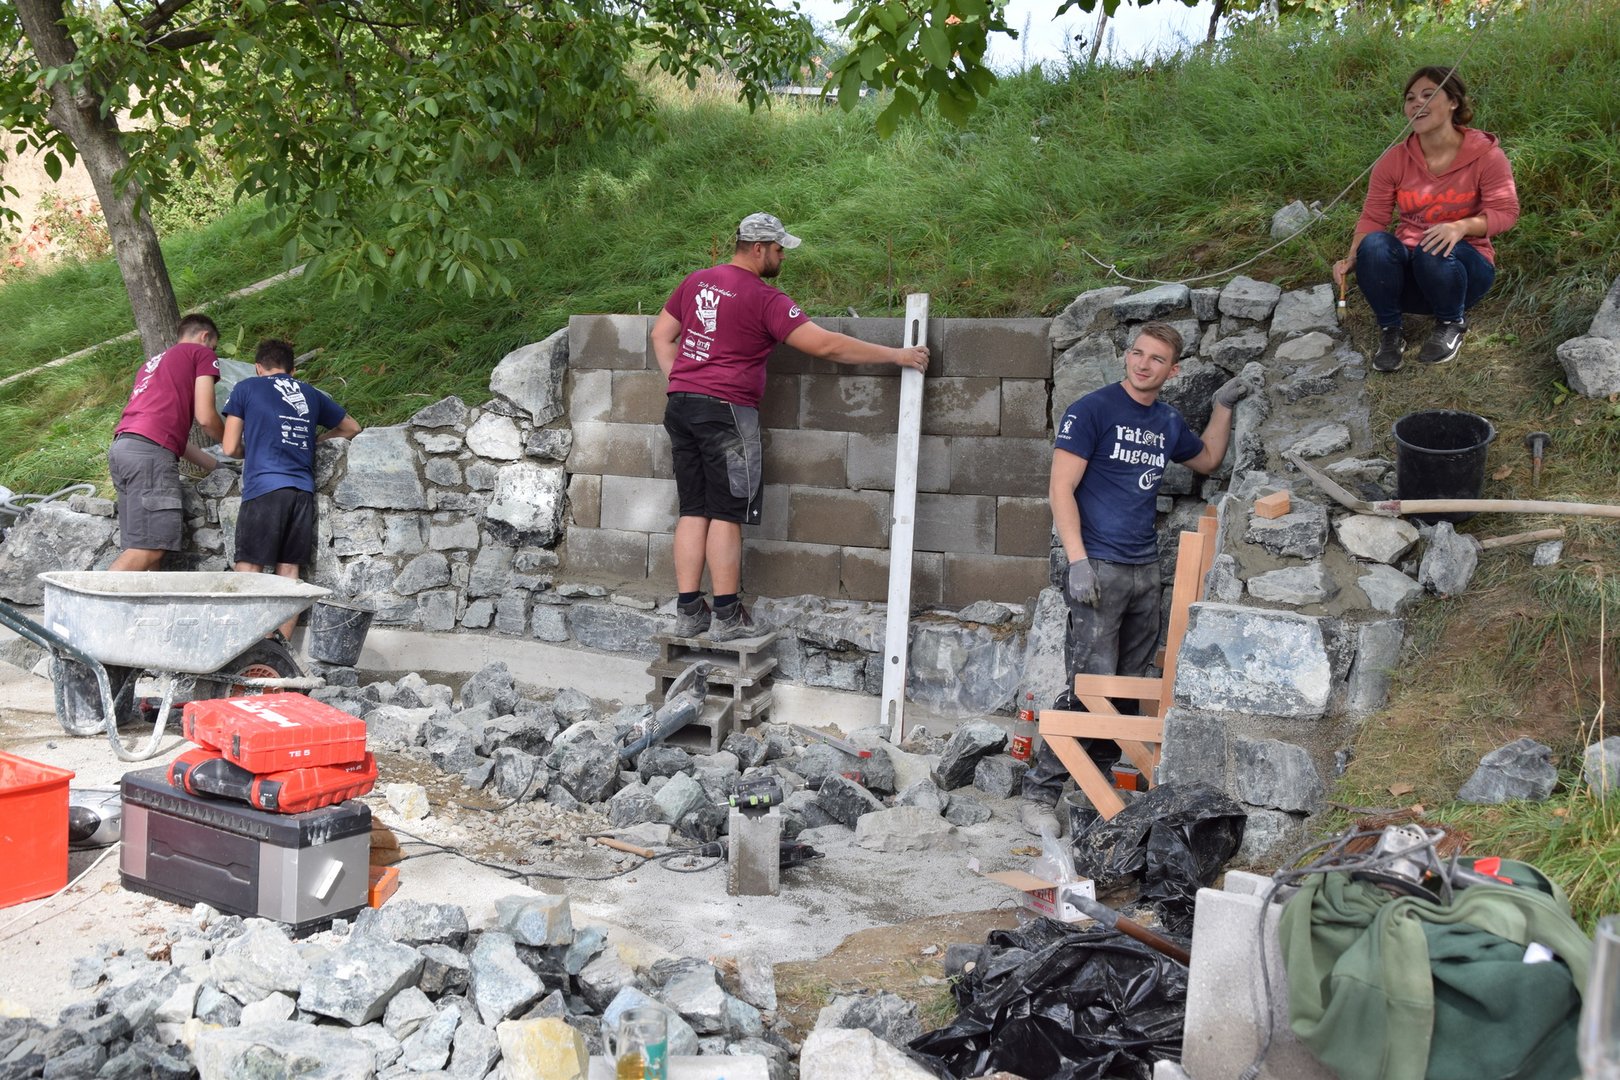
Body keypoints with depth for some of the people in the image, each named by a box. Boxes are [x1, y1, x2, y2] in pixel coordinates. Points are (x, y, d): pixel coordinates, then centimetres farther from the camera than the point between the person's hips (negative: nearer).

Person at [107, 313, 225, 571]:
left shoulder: (153, 363, 34)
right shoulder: (202, 353, 11)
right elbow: (206, 418, 1)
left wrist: (215, 466, 34)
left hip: (121, 447, 9)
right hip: (151, 451, -9)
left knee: (143, 548, 4)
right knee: (149, 549, -14)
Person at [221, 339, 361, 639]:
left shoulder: (247, 388, 9)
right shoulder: (311, 395, 20)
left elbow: (230, 448, 8)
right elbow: (351, 428, 32)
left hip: (264, 488, -4)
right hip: (303, 490, 4)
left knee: (249, 569, -3)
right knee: (289, 570, 6)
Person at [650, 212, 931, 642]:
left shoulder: (696, 281, 12)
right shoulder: (765, 299, -10)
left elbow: (661, 335, 18)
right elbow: (825, 345, -13)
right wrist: (896, 356, -8)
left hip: (680, 405, 7)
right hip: (726, 411, -7)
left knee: (693, 510, 9)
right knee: (726, 513, -1)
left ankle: (688, 612, 10)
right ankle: (726, 616, 3)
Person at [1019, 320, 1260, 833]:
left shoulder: (1168, 422, 14)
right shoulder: (1092, 410, -6)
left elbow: (1206, 459, 35)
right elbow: (1061, 488, -11)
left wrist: (1224, 404, 21)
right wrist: (1077, 560, -19)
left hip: (1145, 570, 7)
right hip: (1099, 568, -7)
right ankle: (1040, 791, -5)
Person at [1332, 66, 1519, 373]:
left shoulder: (1484, 153, -10)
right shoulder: (1394, 159, -4)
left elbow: (1505, 211, -13)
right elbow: (1373, 217, -5)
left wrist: (1462, 226, -34)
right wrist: (1351, 260, -24)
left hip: (1462, 264, -2)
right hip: (1407, 273, 2)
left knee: (1434, 250, -37)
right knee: (1375, 245, -31)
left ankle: (1451, 324, -6)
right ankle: (1390, 330, -11)